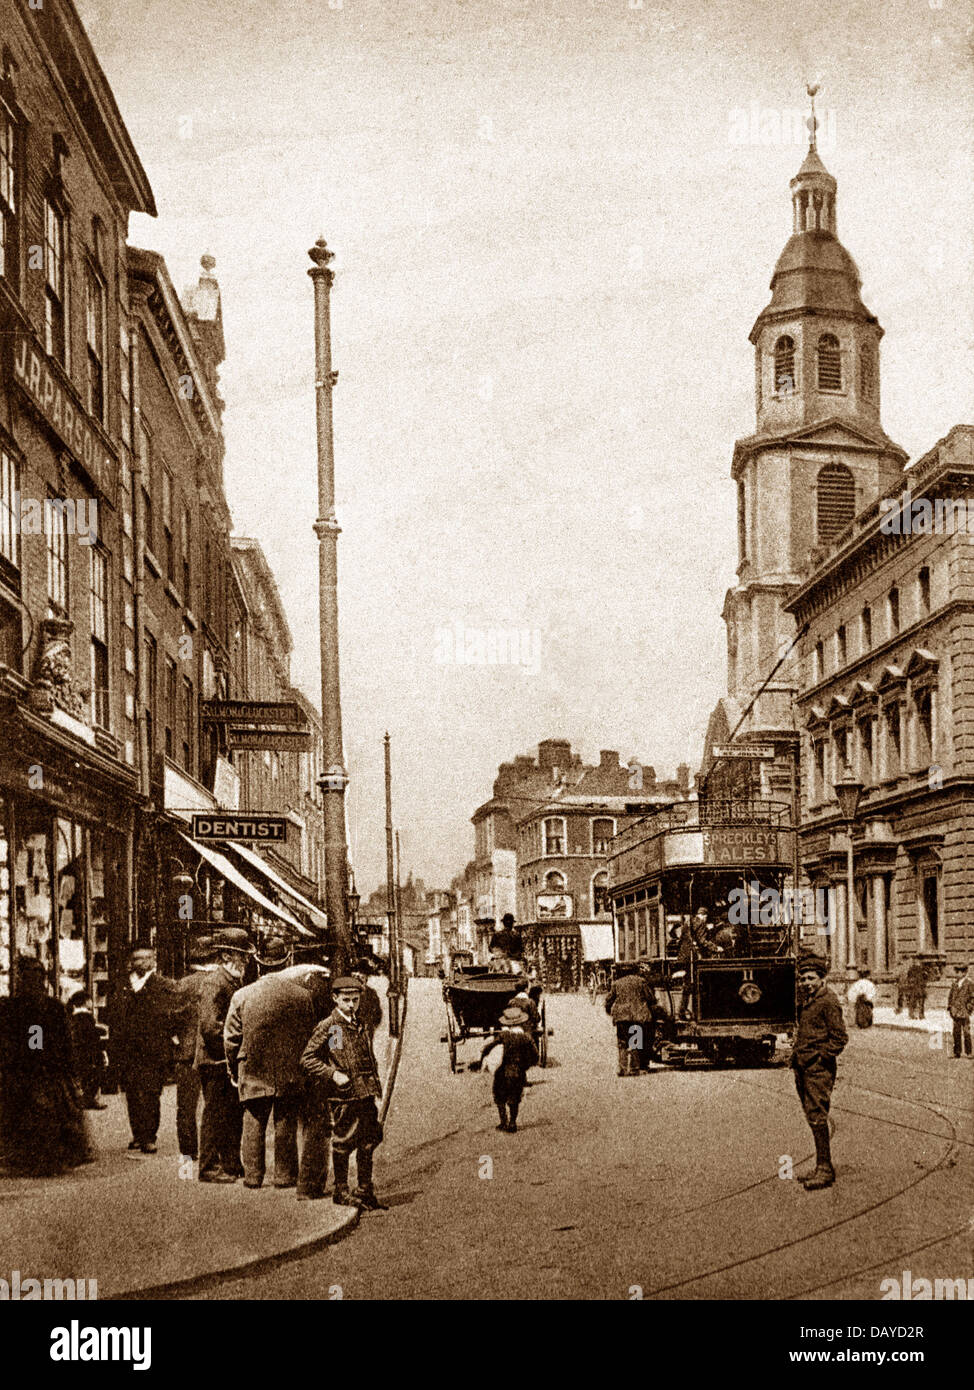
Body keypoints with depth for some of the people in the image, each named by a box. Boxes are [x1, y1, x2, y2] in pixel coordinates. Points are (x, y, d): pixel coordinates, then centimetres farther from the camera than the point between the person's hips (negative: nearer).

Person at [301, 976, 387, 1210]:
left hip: (366, 1094, 7)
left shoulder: (360, 1027, 16)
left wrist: (376, 1084, 17)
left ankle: (365, 1191, 21)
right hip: (344, 1096, -7)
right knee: (343, 1143, 0)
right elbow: (307, 1059, -9)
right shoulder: (328, 1027, -7)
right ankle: (341, 1191, 13)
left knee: (367, 1143, 10)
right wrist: (333, 1074, -17)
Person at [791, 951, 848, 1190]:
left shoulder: (829, 1002, -10)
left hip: (819, 1068, -9)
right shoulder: (806, 1001, 16)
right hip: (802, 1067, 9)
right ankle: (823, 1167, 17)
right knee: (812, 1116, 10)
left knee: (817, 1116, -10)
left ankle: (825, 1169, -6)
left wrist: (821, 1057, -13)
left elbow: (840, 1038, -12)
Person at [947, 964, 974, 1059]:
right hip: (955, 1012, 5)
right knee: (956, 1033, 7)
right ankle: (957, 1052, 12)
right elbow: (950, 996, 19)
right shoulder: (955, 983, 13)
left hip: (964, 1012, -5)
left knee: (966, 1033, -2)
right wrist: (949, 1007, 10)